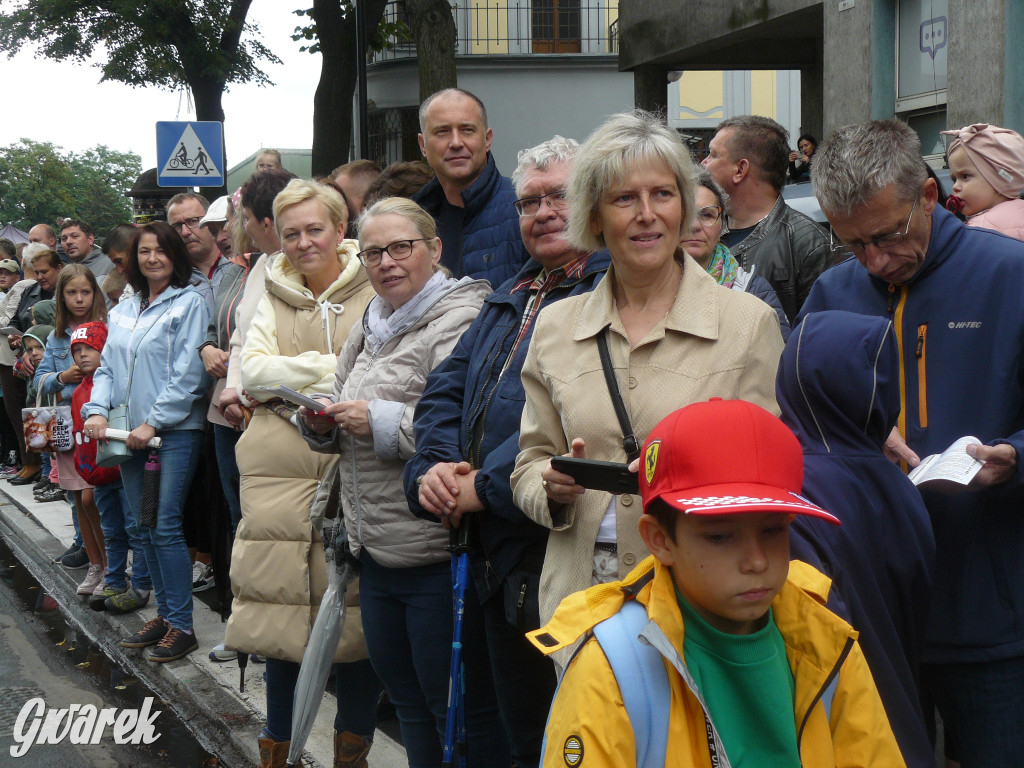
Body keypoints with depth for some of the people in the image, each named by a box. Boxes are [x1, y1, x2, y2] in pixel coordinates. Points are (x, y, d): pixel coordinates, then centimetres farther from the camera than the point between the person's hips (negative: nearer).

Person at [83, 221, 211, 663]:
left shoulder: (189, 303, -6)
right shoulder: (123, 311, 16)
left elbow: (188, 374, -12)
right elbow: (108, 366, 16)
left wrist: (153, 422, -15)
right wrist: (97, 410, -2)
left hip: (175, 431, -7)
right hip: (130, 433, 7)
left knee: (165, 525, -10)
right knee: (144, 527, 10)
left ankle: (181, 626, -3)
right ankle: (164, 613, 21)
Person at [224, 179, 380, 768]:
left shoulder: (374, 293, 2)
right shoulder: (274, 298, 14)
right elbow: (254, 372, 1)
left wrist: (297, 380, -12)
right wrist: (333, 369, -10)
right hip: (281, 471, 3)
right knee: (283, 610, 6)